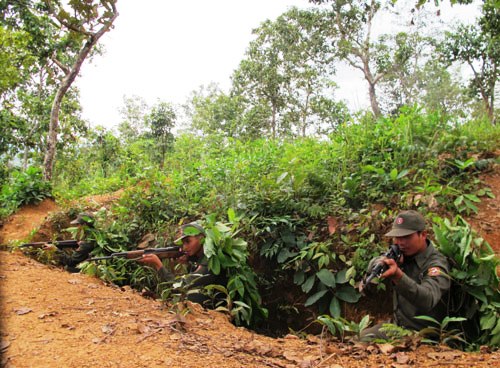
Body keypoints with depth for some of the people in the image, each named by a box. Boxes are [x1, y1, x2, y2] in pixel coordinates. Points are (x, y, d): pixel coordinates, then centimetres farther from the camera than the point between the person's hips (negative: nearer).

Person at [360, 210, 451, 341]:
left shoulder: (436, 264, -20)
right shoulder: (402, 253, 0)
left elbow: (428, 300, -37)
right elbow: (372, 266, -2)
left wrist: (398, 276, -51)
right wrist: (388, 260, -24)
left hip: (422, 334, -6)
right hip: (397, 324, 6)